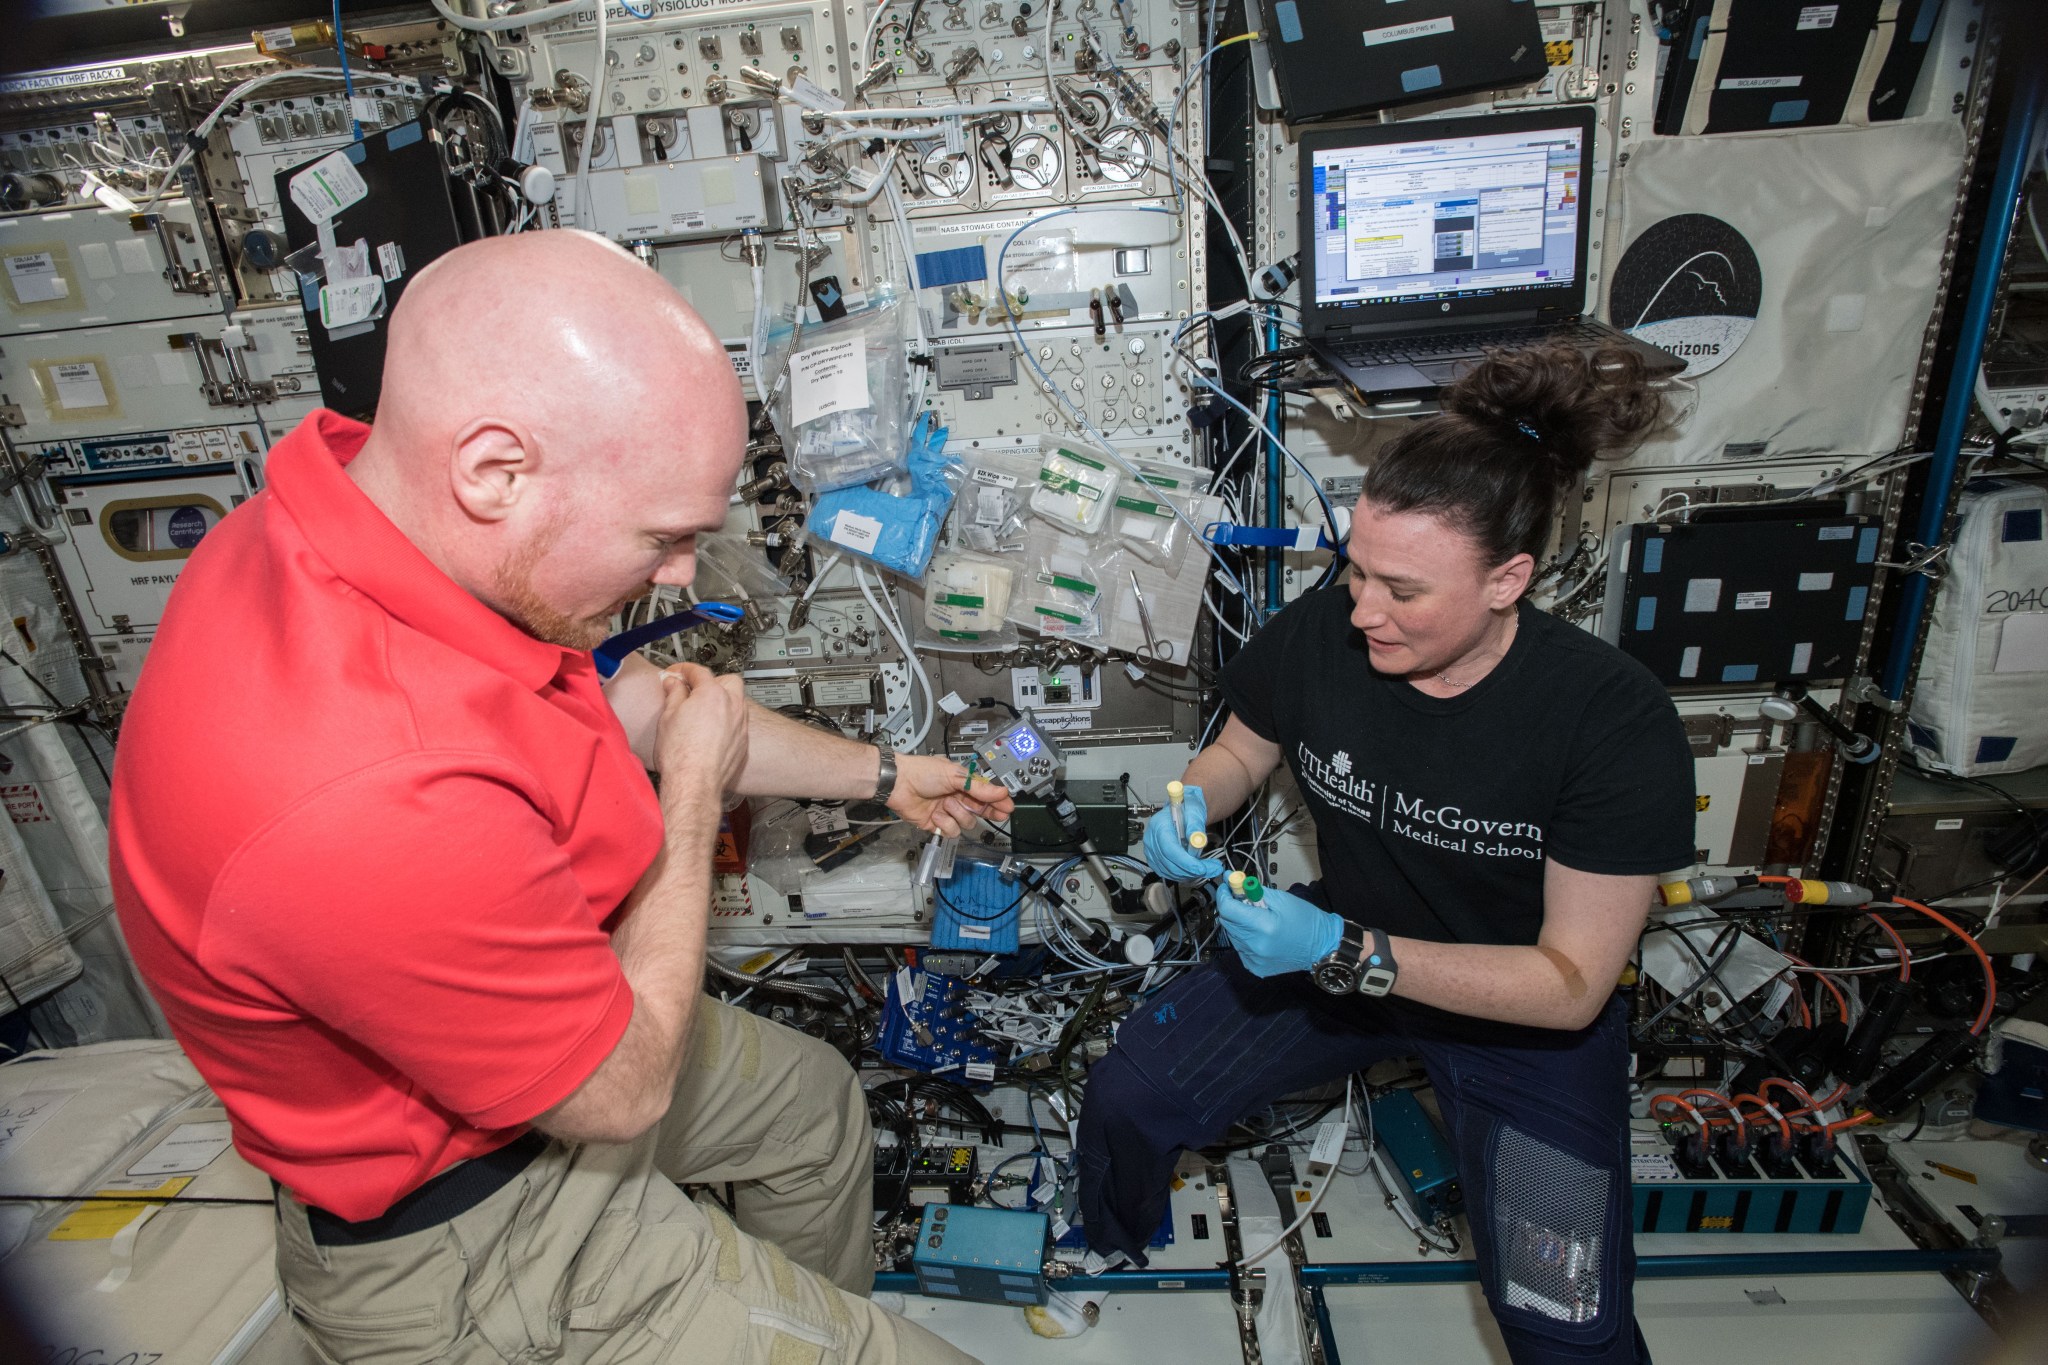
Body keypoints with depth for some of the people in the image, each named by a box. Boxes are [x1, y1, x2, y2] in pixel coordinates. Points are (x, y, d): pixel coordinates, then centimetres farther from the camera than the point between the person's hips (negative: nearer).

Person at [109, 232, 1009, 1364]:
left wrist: (883, 777, 10)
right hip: (459, 1234, -8)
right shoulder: (374, 806, -42)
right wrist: (695, 795, -13)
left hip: (552, 1018, 9)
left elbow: (633, 707, 2)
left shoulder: (370, 498, -12)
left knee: (812, 1099, 27)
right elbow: (625, 1090, -24)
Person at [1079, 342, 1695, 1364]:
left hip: (1526, 1011, -2)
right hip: (1342, 948, 3)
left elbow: (1572, 983, -23)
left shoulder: (1614, 721, -26)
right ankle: (1108, 1270, 30)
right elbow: (1242, 750, 3)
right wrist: (1193, 804, -21)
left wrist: (1351, 956, -35)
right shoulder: (1314, 637, -19)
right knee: (1123, 1102, -5)